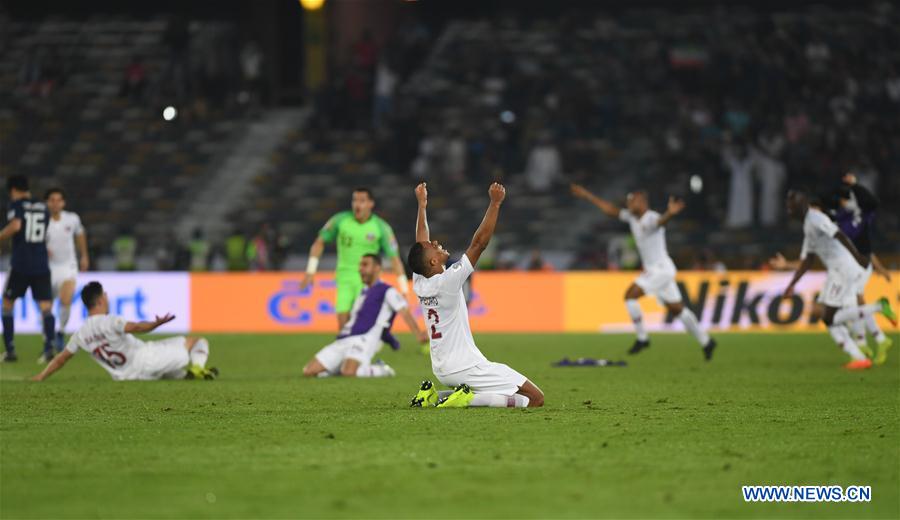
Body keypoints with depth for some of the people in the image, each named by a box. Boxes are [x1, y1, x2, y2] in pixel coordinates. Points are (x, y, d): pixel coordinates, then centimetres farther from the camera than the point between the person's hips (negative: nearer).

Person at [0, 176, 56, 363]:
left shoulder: (16, 204, -3)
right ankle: (49, 346, -25)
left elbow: (15, 226, -21)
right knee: (45, 307, -3)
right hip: (41, 266, 3)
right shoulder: (43, 207, 13)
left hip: (20, 264, -3)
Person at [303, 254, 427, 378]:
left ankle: (382, 370, -8)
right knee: (309, 371, -8)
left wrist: (418, 334, -25)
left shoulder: (386, 291, 3)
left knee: (348, 372, -36)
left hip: (364, 340, -8)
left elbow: (404, 312, -11)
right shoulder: (363, 294, 29)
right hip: (342, 341, 8)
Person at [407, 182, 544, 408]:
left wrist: (422, 205, 25)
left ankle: (433, 397, 11)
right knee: (536, 398, -9)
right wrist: (495, 204, -16)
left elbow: (420, 244, 18)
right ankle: (466, 398, -17)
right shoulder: (448, 281, -18)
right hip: (465, 368, -9)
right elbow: (479, 243, -20)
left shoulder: (419, 284, 2)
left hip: (442, 370, 9)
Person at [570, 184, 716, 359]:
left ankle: (642, 338, -6)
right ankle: (705, 341, 19)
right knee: (676, 309, 12)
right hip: (652, 269, 9)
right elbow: (610, 209, 20)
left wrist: (670, 213, -66)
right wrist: (588, 196, 22)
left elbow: (661, 221, -43)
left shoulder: (651, 218, -19)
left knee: (630, 295, -14)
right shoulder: (632, 217, 9)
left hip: (661, 268, -9)